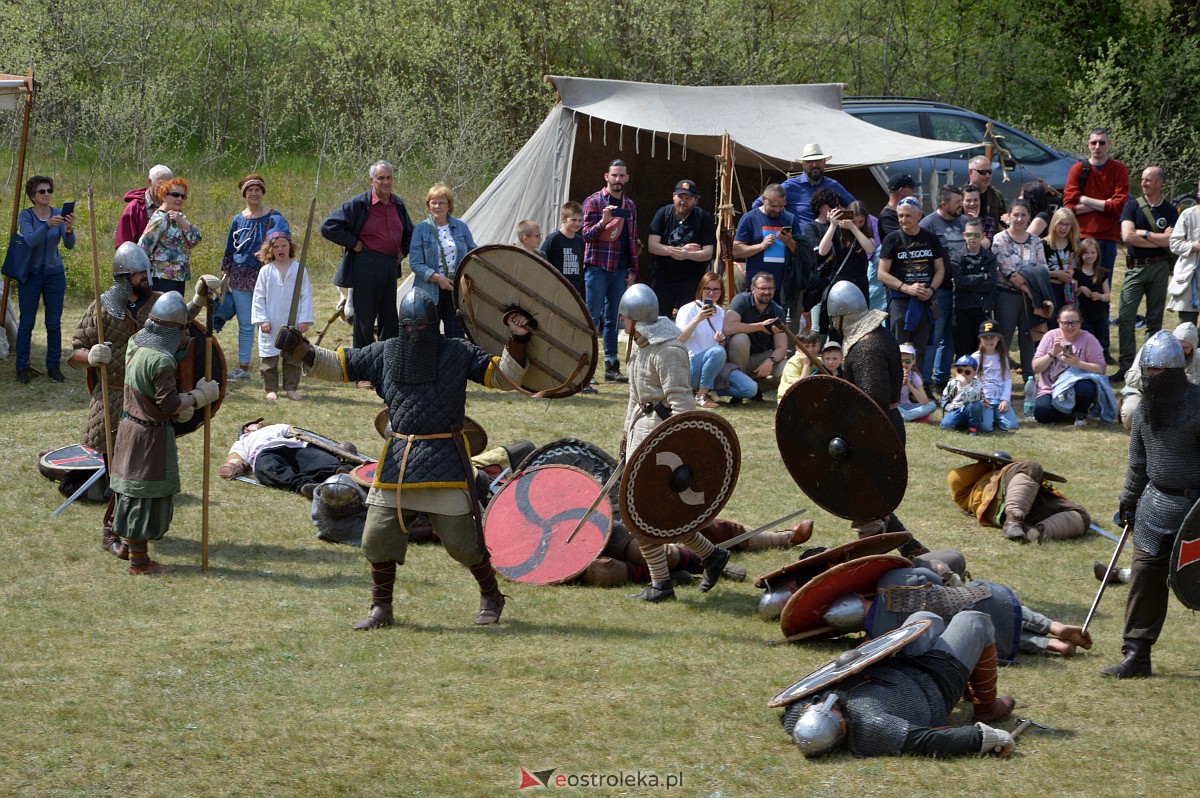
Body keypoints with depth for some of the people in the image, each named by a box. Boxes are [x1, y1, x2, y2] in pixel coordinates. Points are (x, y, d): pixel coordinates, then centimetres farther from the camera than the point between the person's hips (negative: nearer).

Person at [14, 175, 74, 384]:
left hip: (54, 273, 2)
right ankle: (22, 367, 5)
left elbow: (69, 245, -13)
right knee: (26, 323, -1)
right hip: (31, 274, -2)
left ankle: (54, 366, 12)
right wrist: (48, 225, -42)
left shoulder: (59, 214, -2)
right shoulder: (26, 215, -8)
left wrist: (69, 229, -35)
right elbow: (30, 240, -26)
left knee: (54, 323, 3)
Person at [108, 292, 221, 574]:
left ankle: (128, 544, 37)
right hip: (151, 437, -9)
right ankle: (139, 561, 11)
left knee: (133, 489, 22)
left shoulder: (136, 345, 1)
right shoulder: (161, 360, -26)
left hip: (130, 427, 9)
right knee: (148, 494, 2)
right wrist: (202, 395, -13)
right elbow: (170, 404, -24)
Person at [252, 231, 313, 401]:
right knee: (269, 359, 3)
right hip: (271, 326, 0)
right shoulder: (266, 271, -1)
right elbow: (259, 297, 1)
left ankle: (291, 388, 16)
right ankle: (271, 389, 12)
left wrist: (305, 320, -4)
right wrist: (262, 320, -7)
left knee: (293, 358, 7)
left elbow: (306, 296, 1)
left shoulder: (299, 269, -1)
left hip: (293, 325, 0)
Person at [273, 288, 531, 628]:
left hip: (446, 460, -3)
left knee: (461, 539, -1)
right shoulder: (384, 353, 7)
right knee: (378, 536, 1)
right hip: (397, 459, 3)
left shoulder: (458, 353, 0)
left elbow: (504, 377, 0)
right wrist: (300, 349, -4)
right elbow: (337, 365, 11)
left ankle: (491, 596, 23)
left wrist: (517, 342, -14)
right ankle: (381, 608, 17)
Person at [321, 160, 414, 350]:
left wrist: (403, 251, 11)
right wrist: (353, 243, -11)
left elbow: (409, 233, 29)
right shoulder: (359, 204, -9)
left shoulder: (398, 205, 10)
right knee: (365, 320, 0)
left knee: (389, 319, 10)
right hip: (366, 266, -6)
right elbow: (328, 227, -12)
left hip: (391, 266, 6)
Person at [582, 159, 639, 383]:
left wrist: (632, 271, 12)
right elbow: (586, 235, -7)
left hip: (620, 271, 5)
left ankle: (612, 366, 12)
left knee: (613, 320, 8)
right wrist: (603, 222, -26)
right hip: (597, 268, -5)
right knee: (592, 317, -7)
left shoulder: (629, 206, 14)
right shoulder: (594, 201, -2)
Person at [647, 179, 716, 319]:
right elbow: (652, 245, -7)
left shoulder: (704, 218, -5)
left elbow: (708, 253, -11)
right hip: (663, 279, 2)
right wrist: (681, 250, -14)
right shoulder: (664, 213, 0)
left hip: (692, 281, -2)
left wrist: (686, 254, -30)